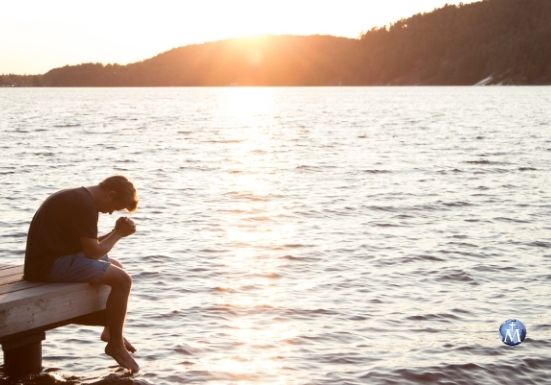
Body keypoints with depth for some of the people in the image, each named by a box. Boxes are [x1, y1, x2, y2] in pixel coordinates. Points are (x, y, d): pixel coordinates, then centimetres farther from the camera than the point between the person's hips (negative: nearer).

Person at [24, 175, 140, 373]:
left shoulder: (77, 197, 15)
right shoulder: (85, 205, -18)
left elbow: (87, 244, 15)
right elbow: (93, 252, -18)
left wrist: (116, 232, 2)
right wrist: (118, 233, -3)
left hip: (51, 256, 11)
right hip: (50, 264, -11)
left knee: (116, 267, 24)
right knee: (122, 280, -14)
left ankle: (110, 331, 30)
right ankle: (116, 344, -1)